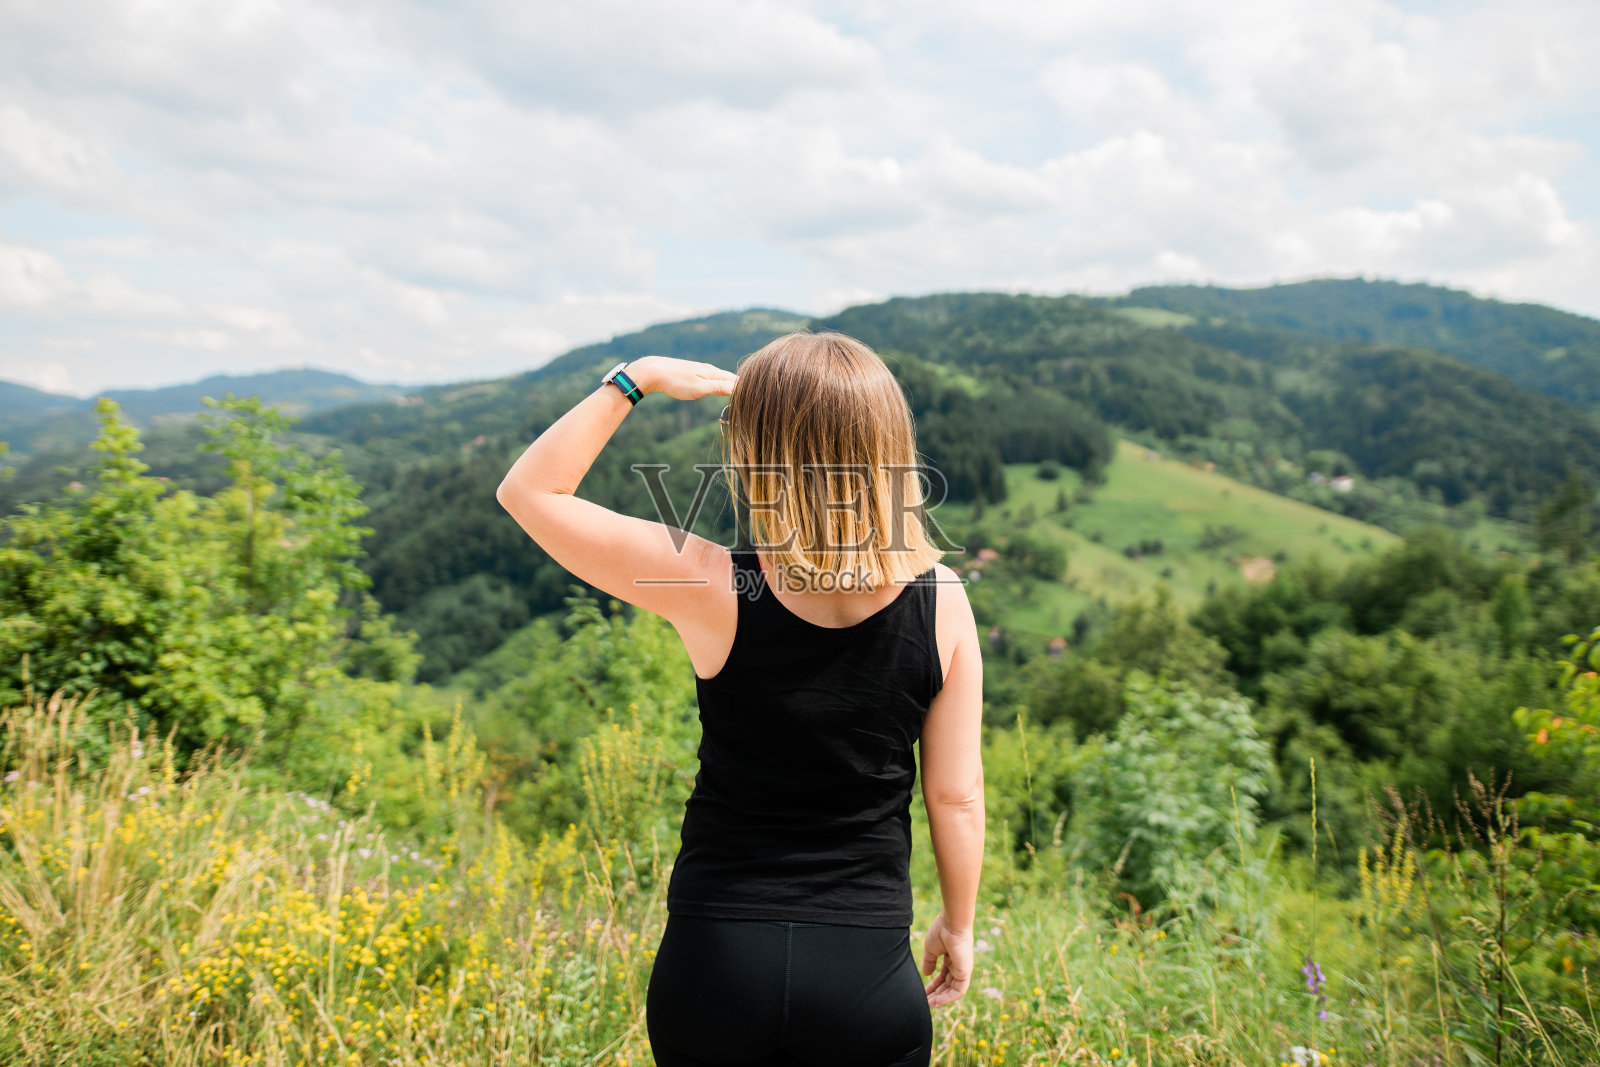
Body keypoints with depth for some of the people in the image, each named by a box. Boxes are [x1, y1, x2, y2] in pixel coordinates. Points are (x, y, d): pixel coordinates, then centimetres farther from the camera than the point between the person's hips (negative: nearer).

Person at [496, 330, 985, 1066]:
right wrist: (958, 923, 13)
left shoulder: (712, 589, -17)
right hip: (867, 972, 1)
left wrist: (634, 378, 0)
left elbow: (529, 490, -6)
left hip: (715, 957, -1)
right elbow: (956, 796, -2)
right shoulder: (942, 599, -11)